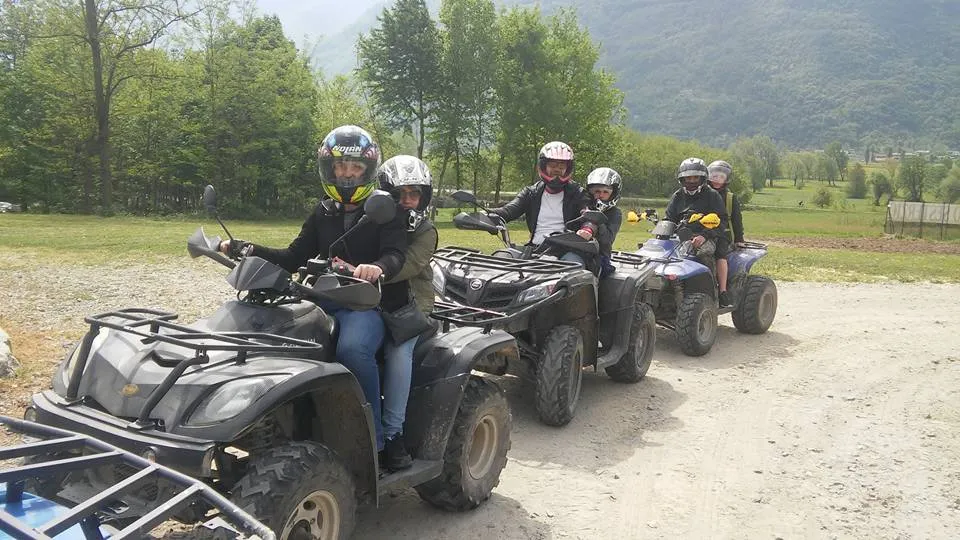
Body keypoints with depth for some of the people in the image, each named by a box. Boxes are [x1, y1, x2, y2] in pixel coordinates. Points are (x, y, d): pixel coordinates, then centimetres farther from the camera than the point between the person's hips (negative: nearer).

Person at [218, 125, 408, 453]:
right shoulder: (323, 214, 17)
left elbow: (396, 255, -15)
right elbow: (292, 259, 14)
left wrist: (378, 268, -39)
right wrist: (248, 250, 0)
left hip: (369, 302, -5)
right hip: (324, 300, 6)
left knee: (352, 347, -37)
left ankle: (373, 435, -18)